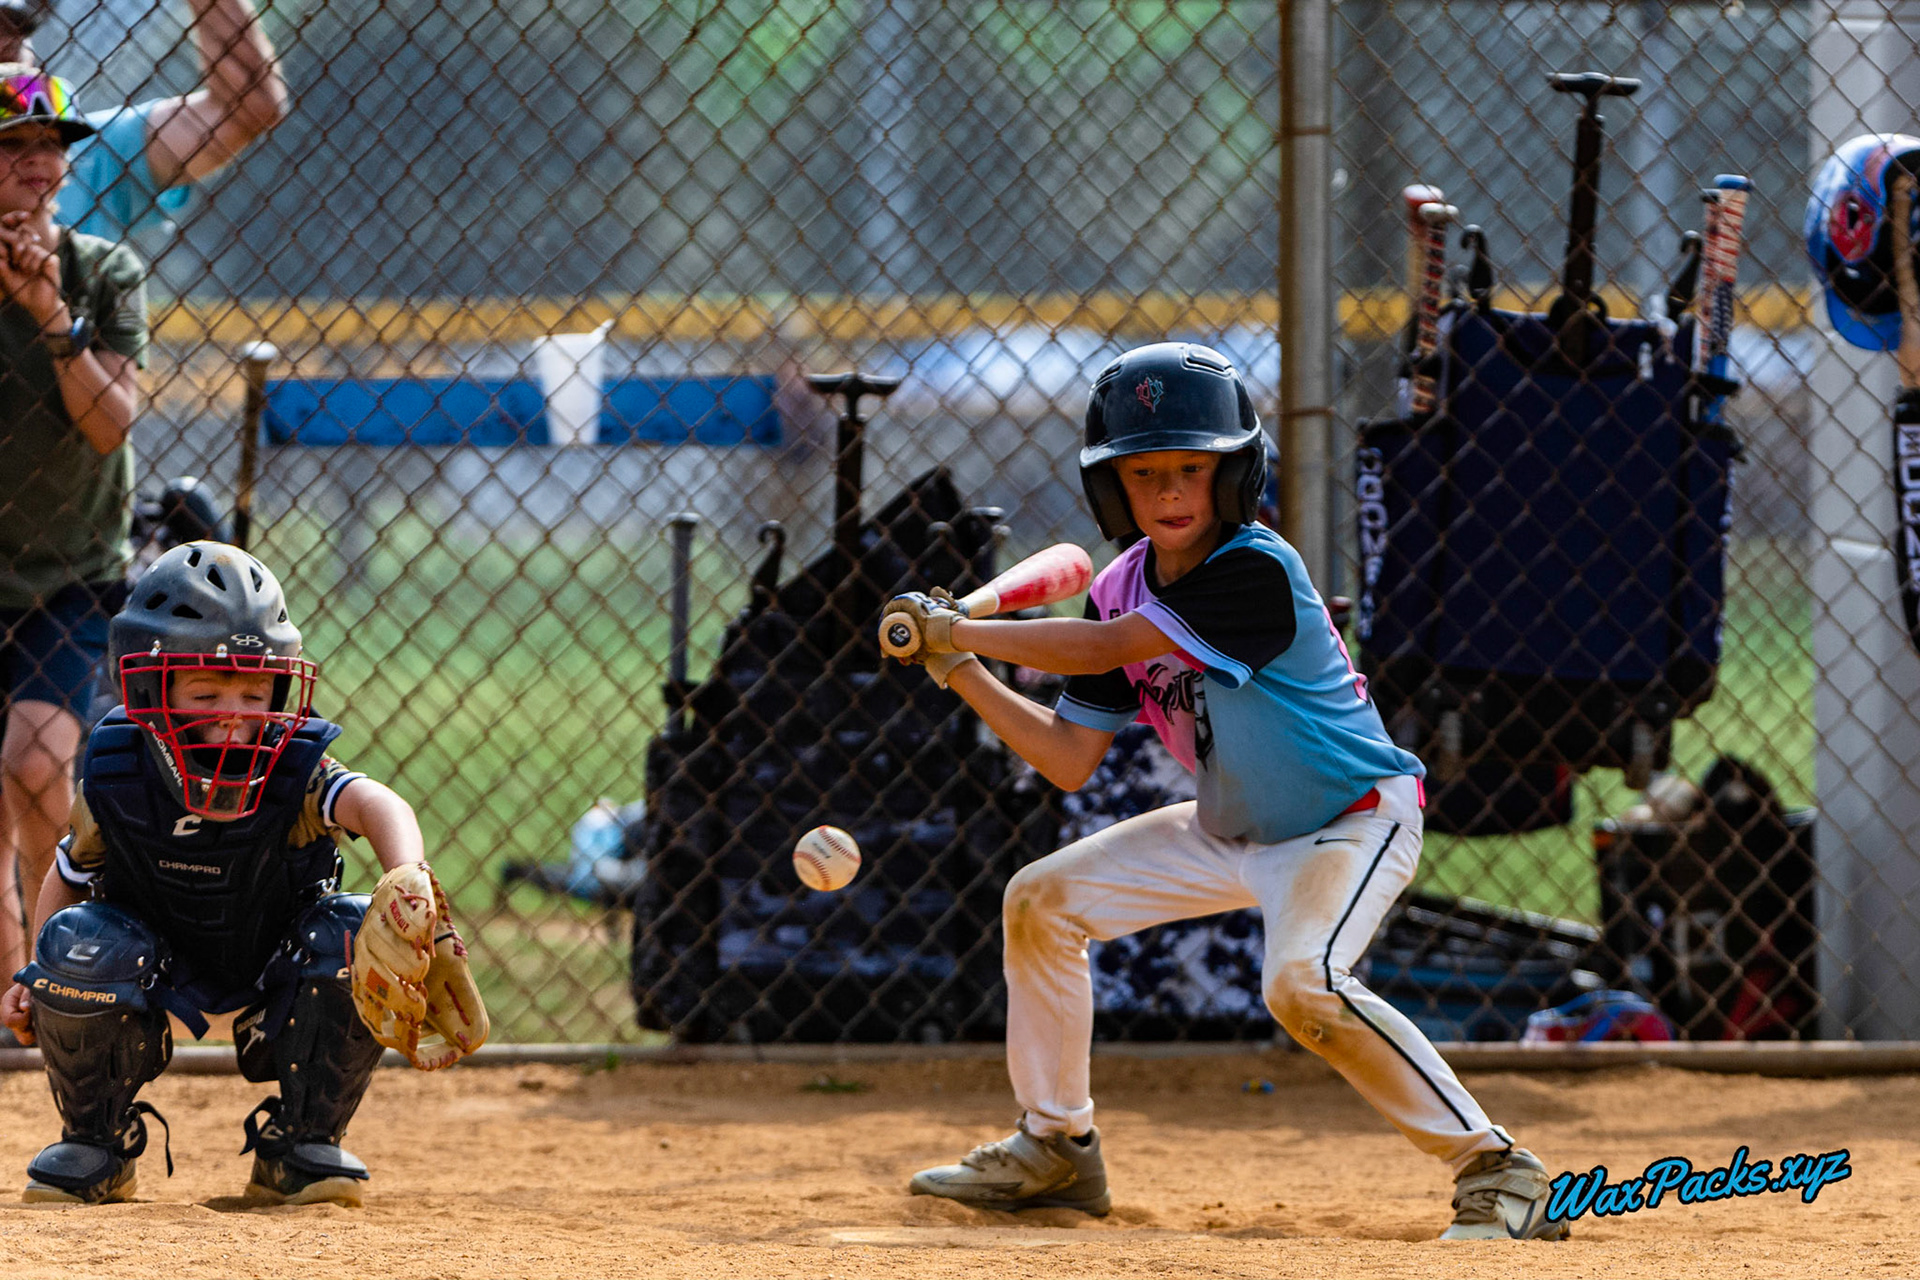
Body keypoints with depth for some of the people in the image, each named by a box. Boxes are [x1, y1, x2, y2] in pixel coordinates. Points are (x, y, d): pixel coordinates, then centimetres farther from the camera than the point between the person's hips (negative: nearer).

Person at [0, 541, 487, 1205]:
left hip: (275, 989, 0)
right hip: (155, 986, 0)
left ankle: (301, 1143, -8)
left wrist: (408, 877, -70)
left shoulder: (295, 775, -26)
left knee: (355, 934, -29)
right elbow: (68, 877, 0)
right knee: (82, 941, -31)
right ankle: (95, 1142, -4)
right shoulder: (115, 786, -20)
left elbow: (377, 804, -48)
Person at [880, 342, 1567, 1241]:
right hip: (1232, 832, 9)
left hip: (1354, 821, -9)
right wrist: (961, 670, -8)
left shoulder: (1258, 572, -27)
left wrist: (955, 631, -22)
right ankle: (1056, 1150, 22)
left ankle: (1494, 1170, -25)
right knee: (1041, 902, 6)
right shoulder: (1122, 590, -3)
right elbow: (1069, 760, 1)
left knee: (1300, 984, -34)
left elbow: (1103, 647, -31)